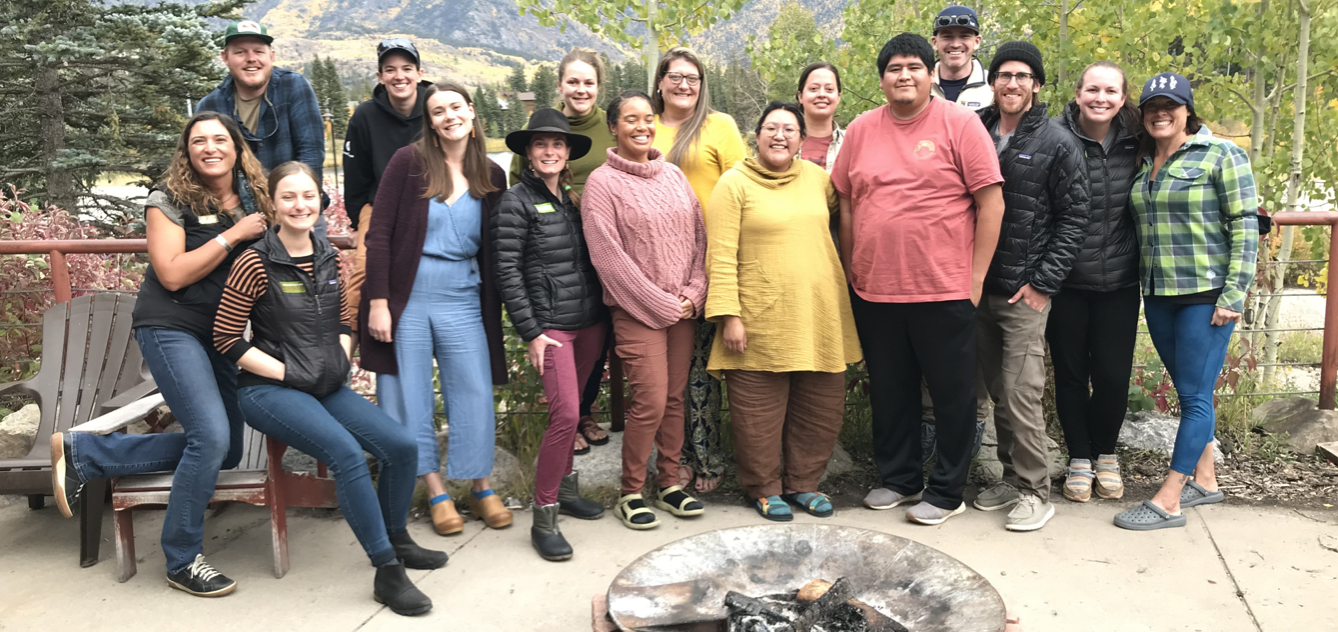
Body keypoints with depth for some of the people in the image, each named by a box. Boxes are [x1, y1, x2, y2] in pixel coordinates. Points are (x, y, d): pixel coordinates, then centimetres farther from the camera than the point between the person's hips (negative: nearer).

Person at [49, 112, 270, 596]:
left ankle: (82, 452, 19)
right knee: (211, 435, -21)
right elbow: (172, 274, -16)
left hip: (222, 334, 7)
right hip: (172, 328, -7)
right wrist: (232, 235, -18)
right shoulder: (169, 199, -7)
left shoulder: (254, 198, 8)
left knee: (224, 450, 8)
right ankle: (182, 560, -3)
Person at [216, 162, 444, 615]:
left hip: (327, 387, 6)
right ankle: (387, 572, -19)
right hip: (269, 390, -6)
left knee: (402, 446, -11)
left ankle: (397, 540, 15)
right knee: (347, 452, -29)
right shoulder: (256, 263, -10)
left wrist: (341, 361, 2)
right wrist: (286, 371, -12)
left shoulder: (329, 259, 8)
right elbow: (226, 339, -8)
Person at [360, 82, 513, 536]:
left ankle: (481, 488, 20)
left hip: (463, 298, 2)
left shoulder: (491, 177, 6)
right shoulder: (409, 162, -4)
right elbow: (380, 234, -6)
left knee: (475, 393, 4)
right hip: (407, 296, -2)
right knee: (410, 396, 3)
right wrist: (377, 302, -11)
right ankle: (436, 492, 17)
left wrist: (495, 309, 8)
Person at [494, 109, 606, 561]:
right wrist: (530, 332, -12)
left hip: (590, 321, 6)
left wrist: (603, 311, 12)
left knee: (573, 409, 13)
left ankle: (564, 486, 30)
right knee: (565, 413, -13)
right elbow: (507, 271, -9)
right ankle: (544, 516, -3)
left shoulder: (575, 198, 13)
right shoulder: (516, 202, -6)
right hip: (551, 325, -6)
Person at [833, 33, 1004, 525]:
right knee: (889, 393, 15)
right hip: (874, 291, 4)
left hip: (944, 290, -4)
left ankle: (946, 492, 21)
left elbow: (991, 203, -6)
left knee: (953, 393, 7)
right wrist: (851, 272, 10)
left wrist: (976, 278, -8)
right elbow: (847, 205, 13)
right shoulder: (861, 130, 7)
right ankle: (897, 479, 31)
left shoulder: (959, 124, -4)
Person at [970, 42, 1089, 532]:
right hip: (979, 287, 5)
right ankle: (1012, 477, 26)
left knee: (1021, 395, -6)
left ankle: (1035, 492, 7)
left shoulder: (1057, 145, -3)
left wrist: (1045, 282, -10)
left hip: (1025, 291, -5)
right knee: (996, 391, 13)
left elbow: (1072, 218, -4)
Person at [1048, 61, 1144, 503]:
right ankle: (1079, 458, 27)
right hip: (1066, 282, -2)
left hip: (1119, 283, 2)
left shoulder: (1135, 144, 2)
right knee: (1070, 374, 9)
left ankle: (1105, 453, 29)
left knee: (1113, 375, 6)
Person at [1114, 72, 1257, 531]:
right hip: (1158, 295, 6)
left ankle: (1168, 501, -2)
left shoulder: (1221, 155, -6)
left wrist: (1233, 295, -14)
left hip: (1206, 294, -6)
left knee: (1195, 394, -3)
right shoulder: (1143, 162, 11)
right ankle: (1204, 480, 26)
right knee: (1187, 390, 14)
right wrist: (1143, 283, 11)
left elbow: (1245, 225, -9)